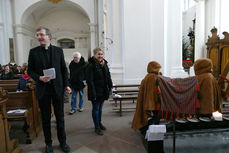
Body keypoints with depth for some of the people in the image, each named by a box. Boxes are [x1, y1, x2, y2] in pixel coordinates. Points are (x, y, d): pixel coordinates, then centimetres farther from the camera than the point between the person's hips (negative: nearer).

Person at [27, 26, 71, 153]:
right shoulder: (33, 52, 2)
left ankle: (62, 142, 27)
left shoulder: (58, 50, 4)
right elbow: (30, 71, 4)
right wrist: (39, 78, -15)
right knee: (45, 118, 11)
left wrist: (66, 85, -2)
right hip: (42, 89, 0)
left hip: (57, 88, 1)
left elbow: (64, 69, 6)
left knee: (60, 117, 10)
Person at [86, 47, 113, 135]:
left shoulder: (104, 64, 8)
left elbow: (108, 77, 12)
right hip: (96, 92, -6)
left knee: (100, 108, 20)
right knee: (96, 109, 6)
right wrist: (93, 93, -21)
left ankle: (99, 123, 37)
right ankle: (97, 127, 18)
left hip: (103, 91, 6)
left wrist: (110, 87, 6)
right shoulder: (91, 65, -14)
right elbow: (89, 81, -17)